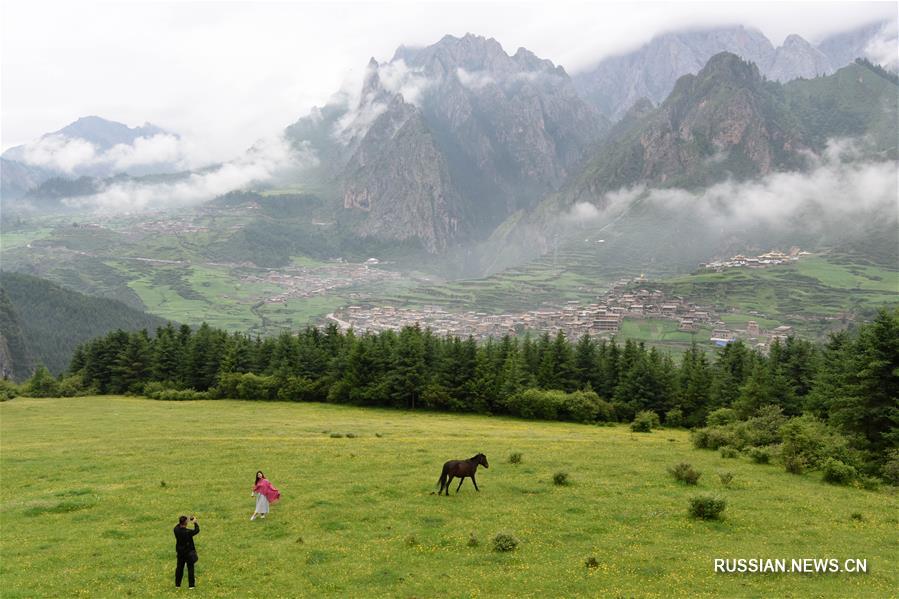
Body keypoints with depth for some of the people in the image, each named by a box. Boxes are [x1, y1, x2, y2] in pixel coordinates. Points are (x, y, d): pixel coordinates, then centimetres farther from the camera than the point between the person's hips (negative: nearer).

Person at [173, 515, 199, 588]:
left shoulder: (176, 529, -14)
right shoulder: (187, 532, -28)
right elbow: (197, 531, -11)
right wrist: (195, 522, 1)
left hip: (180, 551, 5)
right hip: (188, 552, -5)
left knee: (179, 567, 18)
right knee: (190, 567, 8)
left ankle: (177, 584, 27)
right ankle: (191, 584, 14)